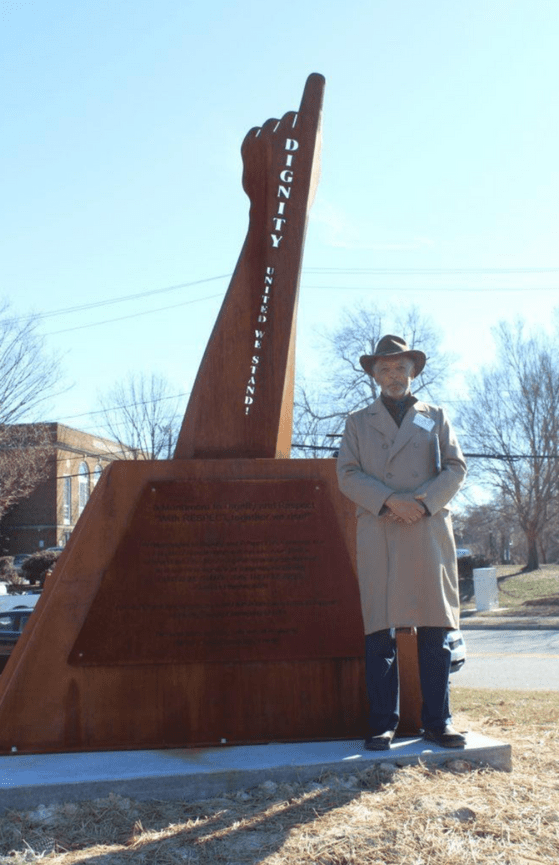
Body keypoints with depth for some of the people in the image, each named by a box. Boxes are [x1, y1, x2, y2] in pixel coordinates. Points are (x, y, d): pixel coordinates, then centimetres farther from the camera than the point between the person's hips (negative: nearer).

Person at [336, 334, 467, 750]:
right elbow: (348, 475, 4)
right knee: (380, 633, -3)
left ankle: (438, 722, 7)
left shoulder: (435, 417, 18)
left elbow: (456, 468, 7)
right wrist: (390, 501, -12)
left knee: (435, 631, 0)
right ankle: (382, 724, 3)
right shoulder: (358, 422, 16)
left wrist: (422, 502, -10)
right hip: (379, 536, -1)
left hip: (430, 532, 1)